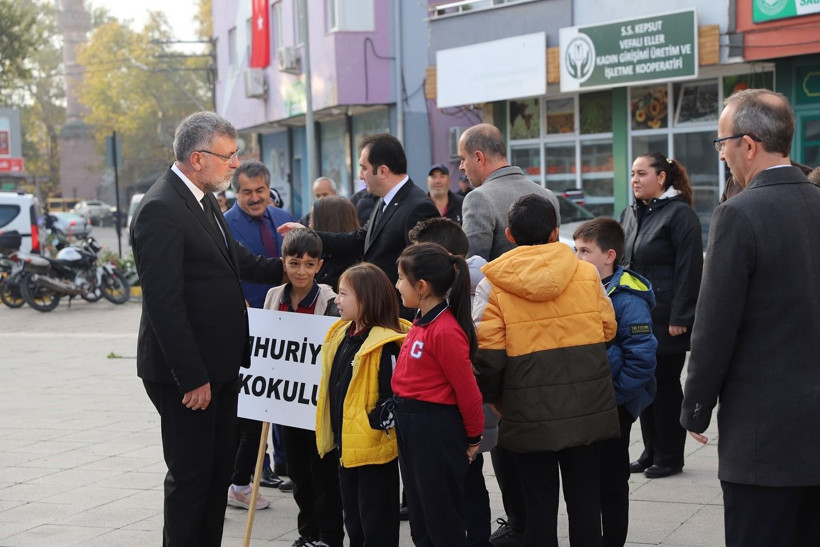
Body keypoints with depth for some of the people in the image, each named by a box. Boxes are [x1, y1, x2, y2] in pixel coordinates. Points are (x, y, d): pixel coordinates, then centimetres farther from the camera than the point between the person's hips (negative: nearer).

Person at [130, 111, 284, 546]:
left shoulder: (203, 201, 11)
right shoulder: (161, 209, -19)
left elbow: (239, 262, 23)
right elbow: (164, 302, -23)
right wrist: (192, 378, -23)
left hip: (218, 367, 10)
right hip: (187, 373, -10)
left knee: (218, 472, 16)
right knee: (191, 475, 0)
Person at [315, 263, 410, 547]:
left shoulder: (385, 345, -20)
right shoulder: (340, 335, 7)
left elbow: (394, 396, -21)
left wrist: (374, 425, -20)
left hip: (375, 448, -9)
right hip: (346, 446, 9)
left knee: (377, 523, 3)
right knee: (353, 517, 20)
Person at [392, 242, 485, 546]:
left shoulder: (445, 331, -21)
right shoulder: (421, 323, 7)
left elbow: (466, 390, -16)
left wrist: (473, 438, -6)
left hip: (437, 430, -9)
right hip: (411, 428, 9)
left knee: (443, 521, 4)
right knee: (420, 521, 18)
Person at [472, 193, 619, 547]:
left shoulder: (493, 285, -6)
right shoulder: (587, 274, -1)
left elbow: (488, 355, -7)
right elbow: (607, 330, 9)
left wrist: (492, 398, 9)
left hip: (530, 414, -1)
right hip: (587, 408, 2)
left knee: (539, 501, 9)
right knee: (584, 497, 11)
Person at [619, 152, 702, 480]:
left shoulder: (680, 214, -10)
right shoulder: (630, 214, 13)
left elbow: (689, 269, -14)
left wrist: (679, 318, -18)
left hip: (665, 320, -7)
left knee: (666, 386, 1)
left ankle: (669, 457, 11)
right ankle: (651, 452, 21)